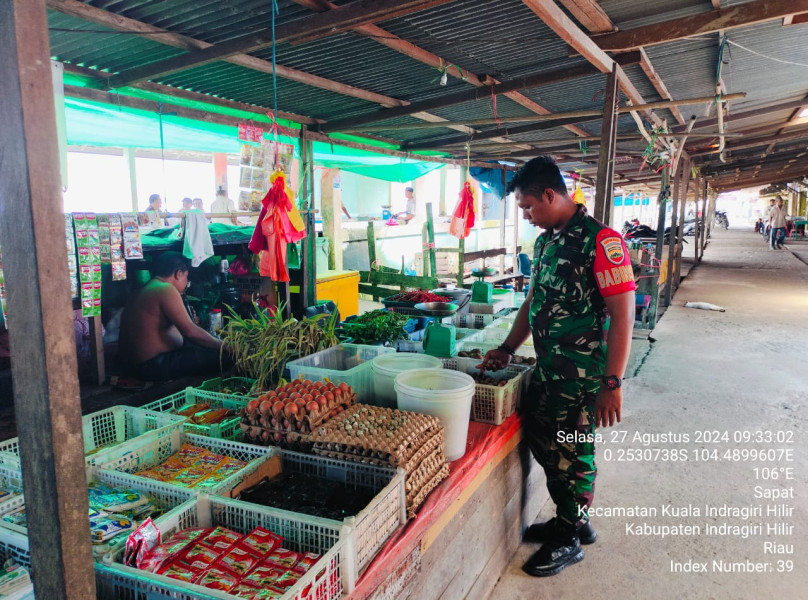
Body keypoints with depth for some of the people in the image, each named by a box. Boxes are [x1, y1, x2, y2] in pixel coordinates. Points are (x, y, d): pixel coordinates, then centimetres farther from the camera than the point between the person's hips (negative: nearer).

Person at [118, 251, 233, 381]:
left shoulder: (146, 289, 17)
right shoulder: (165, 289, -15)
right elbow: (190, 331, -20)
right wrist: (222, 345, -9)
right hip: (154, 366, -11)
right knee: (224, 357, -14)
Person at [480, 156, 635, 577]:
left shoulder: (600, 240, -17)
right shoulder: (545, 241, 9)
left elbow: (622, 316, -20)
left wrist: (611, 385, -21)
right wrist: (507, 349, 13)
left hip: (582, 375, -8)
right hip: (546, 368, 8)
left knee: (572, 455, 6)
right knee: (542, 443, 17)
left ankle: (570, 540, 28)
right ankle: (574, 521, 39)